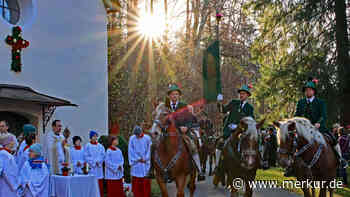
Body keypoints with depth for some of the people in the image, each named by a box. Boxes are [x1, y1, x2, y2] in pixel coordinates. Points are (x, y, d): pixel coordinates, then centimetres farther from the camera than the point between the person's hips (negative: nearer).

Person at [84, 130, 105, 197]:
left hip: (99, 168, 3)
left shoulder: (100, 146, 11)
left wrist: (98, 161, -11)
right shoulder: (87, 146, 1)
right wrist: (94, 162, -12)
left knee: (99, 184, 2)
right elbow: (86, 156, -4)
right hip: (91, 167, -3)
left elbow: (103, 155, 6)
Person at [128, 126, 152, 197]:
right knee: (136, 181, 3)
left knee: (146, 182, 2)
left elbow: (149, 150, -1)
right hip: (136, 163, 1)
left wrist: (145, 159, -8)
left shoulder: (147, 138, -5)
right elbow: (131, 151, -1)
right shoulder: (132, 138, -3)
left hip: (145, 163, 0)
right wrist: (138, 159, -7)